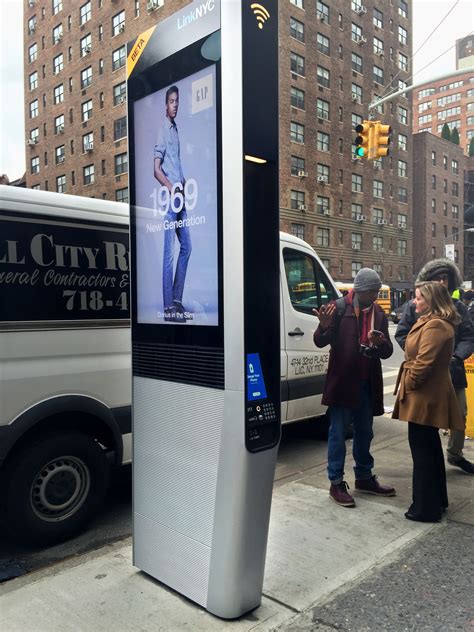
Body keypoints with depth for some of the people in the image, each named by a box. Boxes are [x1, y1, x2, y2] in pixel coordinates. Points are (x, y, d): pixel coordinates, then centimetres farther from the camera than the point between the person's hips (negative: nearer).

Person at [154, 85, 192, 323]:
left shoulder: (176, 129, 20)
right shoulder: (163, 130, -5)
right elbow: (157, 169, -11)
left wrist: (183, 182, 8)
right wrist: (171, 187, -23)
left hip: (179, 195, 9)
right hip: (169, 195, -9)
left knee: (186, 246, 10)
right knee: (169, 250, -8)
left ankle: (177, 300, 17)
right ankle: (168, 306, -4)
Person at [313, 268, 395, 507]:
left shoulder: (378, 313, 7)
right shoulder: (339, 308, -10)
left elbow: (387, 352, 8)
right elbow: (320, 342, -10)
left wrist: (380, 343, -15)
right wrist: (324, 327, -32)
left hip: (367, 384, 6)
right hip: (342, 382, -6)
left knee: (365, 433, 18)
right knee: (338, 433, 3)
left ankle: (364, 478, 33)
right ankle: (336, 483, 15)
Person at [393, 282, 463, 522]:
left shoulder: (434, 326, -19)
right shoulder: (431, 322, 15)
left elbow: (423, 362, -24)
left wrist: (407, 384, -11)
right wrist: (407, 384, 13)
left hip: (424, 399, -11)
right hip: (429, 397, 11)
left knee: (423, 453, -1)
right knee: (430, 450, 20)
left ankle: (425, 508, 10)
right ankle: (437, 500, 34)